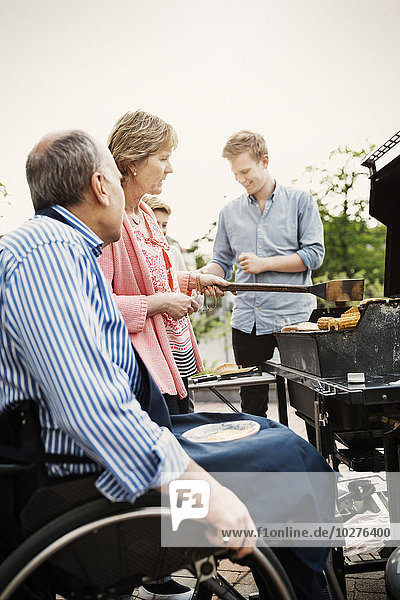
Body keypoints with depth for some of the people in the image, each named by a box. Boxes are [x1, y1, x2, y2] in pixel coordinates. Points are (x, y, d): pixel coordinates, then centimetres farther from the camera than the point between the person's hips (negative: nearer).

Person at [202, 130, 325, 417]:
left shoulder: (300, 201, 3)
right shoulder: (230, 211, 13)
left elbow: (314, 254, -4)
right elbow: (222, 262, 16)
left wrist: (264, 263, -11)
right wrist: (203, 274, -6)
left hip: (294, 315, -3)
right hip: (247, 321, 3)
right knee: (252, 406, 9)